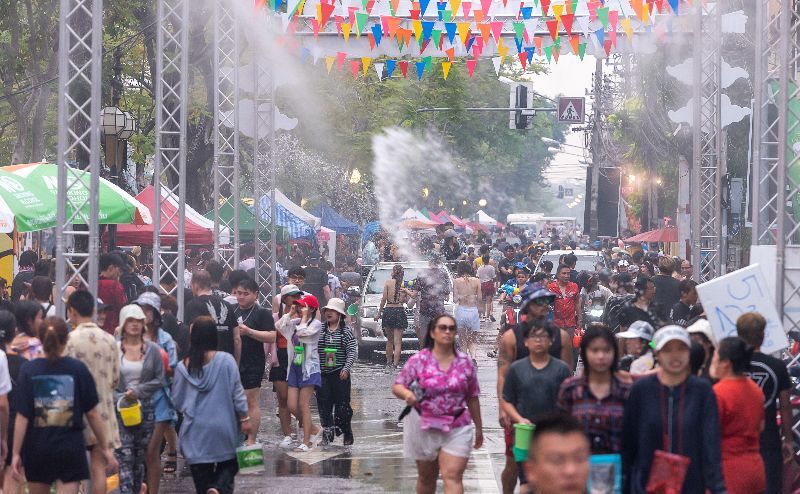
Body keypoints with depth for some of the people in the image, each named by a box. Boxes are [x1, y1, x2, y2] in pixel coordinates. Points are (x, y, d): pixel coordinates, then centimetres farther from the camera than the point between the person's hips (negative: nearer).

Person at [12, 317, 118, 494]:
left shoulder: (29, 370, -6)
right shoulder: (77, 369, -6)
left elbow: (22, 416, -8)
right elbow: (92, 413, -2)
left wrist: (16, 453, -2)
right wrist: (104, 447, 8)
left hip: (37, 448, 1)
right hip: (71, 448, -1)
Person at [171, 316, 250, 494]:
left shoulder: (183, 367, -4)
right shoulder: (226, 361, -10)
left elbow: (177, 401, 4)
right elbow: (237, 393, -7)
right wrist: (244, 419, 3)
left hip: (196, 431, 1)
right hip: (223, 427, -1)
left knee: (201, 474, 10)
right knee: (228, 465, 12)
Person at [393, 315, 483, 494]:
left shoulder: (465, 363, 3)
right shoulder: (418, 360, -4)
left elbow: (472, 398, 9)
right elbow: (397, 387, -2)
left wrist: (478, 428, 13)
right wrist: (407, 394, -25)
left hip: (457, 429, 0)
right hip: (424, 427, 0)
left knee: (452, 477, -10)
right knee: (426, 478, 14)